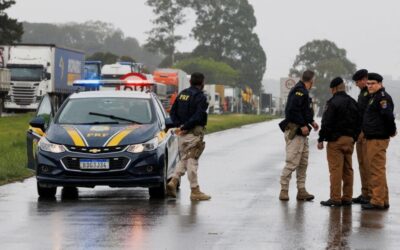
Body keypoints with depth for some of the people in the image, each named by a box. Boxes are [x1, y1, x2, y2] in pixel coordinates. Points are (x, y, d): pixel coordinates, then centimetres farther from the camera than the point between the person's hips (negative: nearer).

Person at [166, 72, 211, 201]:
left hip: (182, 134, 7)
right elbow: (198, 117, -21)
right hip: (193, 133, -7)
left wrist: (179, 125, 0)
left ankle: (173, 182, 0)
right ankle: (195, 191, 2)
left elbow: (173, 112, 11)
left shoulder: (182, 94, 12)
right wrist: (184, 127, -15)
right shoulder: (200, 97, -12)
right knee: (192, 161, -3)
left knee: (184, 160, 16)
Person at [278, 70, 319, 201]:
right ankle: (284, 191, -4)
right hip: (294, 132, -11)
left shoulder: (303, 91, 17)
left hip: (301, 132, 11)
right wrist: (303, 125, -21)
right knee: (292, 162, -9)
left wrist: (311, 121, 14)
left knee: (303, 163, 11)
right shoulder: (299, 91, -15)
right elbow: (293, 109, -24)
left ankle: (301, 190, 15)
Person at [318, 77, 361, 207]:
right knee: (348, 169, 11)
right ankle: (347, 197, 13)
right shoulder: (353, 103, 13)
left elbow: (326, 123, -15)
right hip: (350, 140, 7)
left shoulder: (333, 102, -11)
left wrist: (321, 139, -9)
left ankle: (335, 198, -8)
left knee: (335, 170, -7)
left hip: (336, 140, -7)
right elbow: (359, 122, 16)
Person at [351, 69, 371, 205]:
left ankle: (371, 194, -7)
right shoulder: (362, 93, 20)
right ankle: (365, 193, 14)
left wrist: (364, 131, -18)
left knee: (368, 164, -9)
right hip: (360, 134, 9)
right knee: (362, 164, 9)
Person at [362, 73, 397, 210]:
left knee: (377, 170, -10)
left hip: (378, 139, -11)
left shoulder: (382, 97, -14)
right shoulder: (374, 97, 19)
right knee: (377, 169, 15)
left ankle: (378, 201, -9)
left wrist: (391, 131, -12)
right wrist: (391, 131, 20)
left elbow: (388, 115, -22)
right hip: (373, 138, 11)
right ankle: (382, 200, 22)